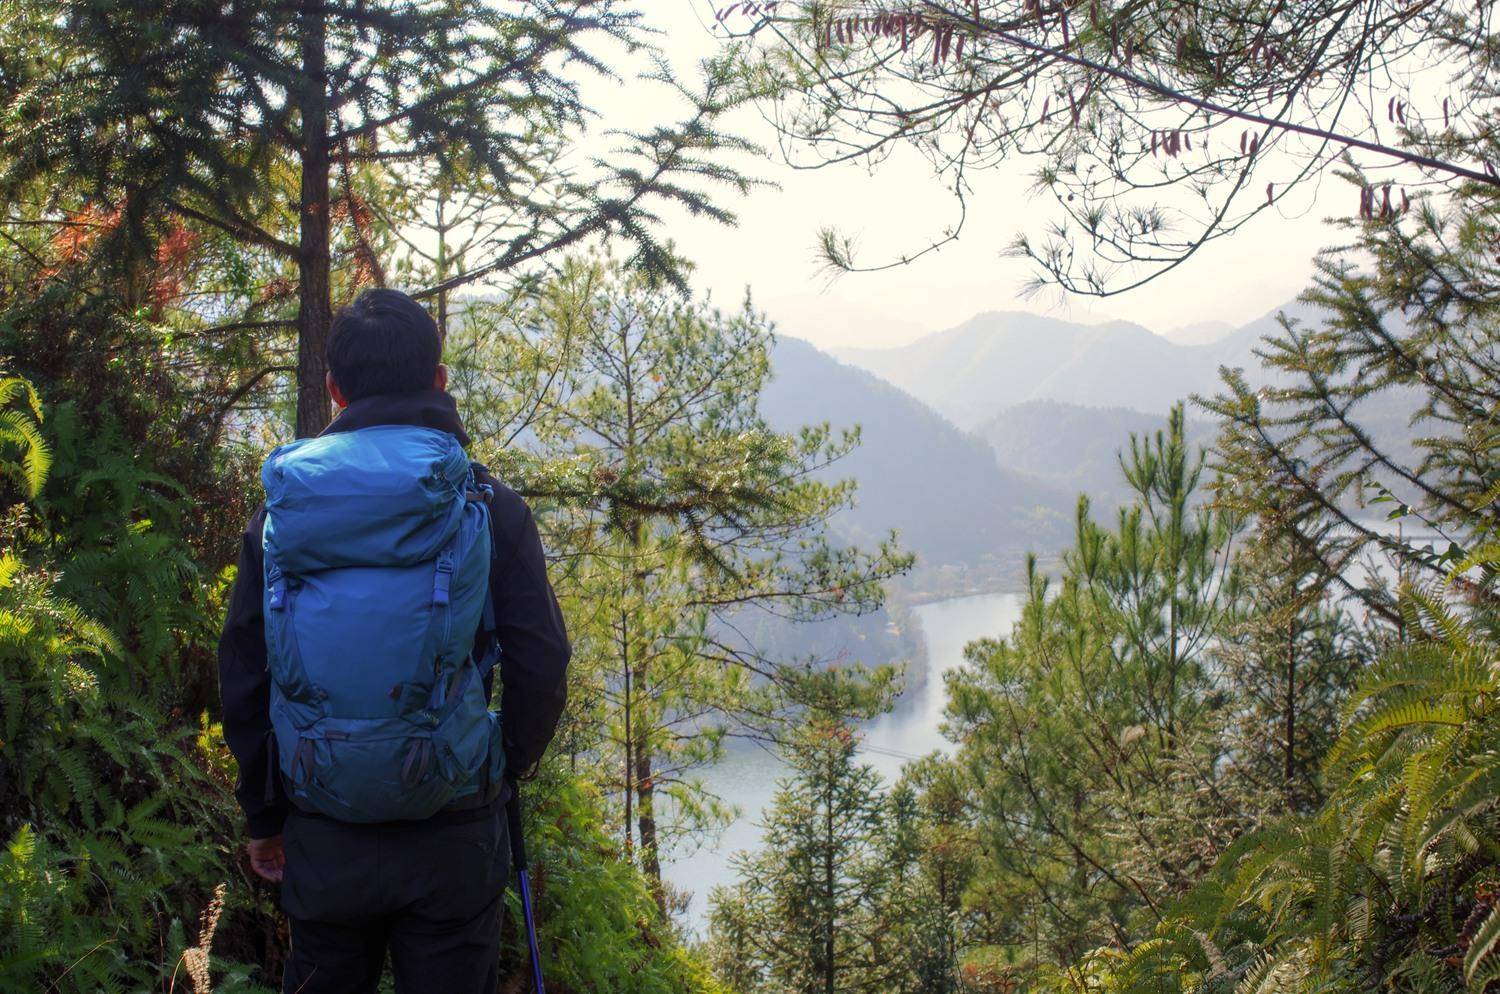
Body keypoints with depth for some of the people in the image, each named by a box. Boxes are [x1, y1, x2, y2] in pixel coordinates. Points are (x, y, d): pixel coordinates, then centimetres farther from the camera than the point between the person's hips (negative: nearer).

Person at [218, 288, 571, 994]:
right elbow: (540, 673, -9)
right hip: (452, 840, -2)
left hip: (322, 841, 2)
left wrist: (263, 816, 13)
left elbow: (242, 683, 1)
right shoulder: (491, 508, -9)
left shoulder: (279, 513, -3)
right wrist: (508, 768, 10)